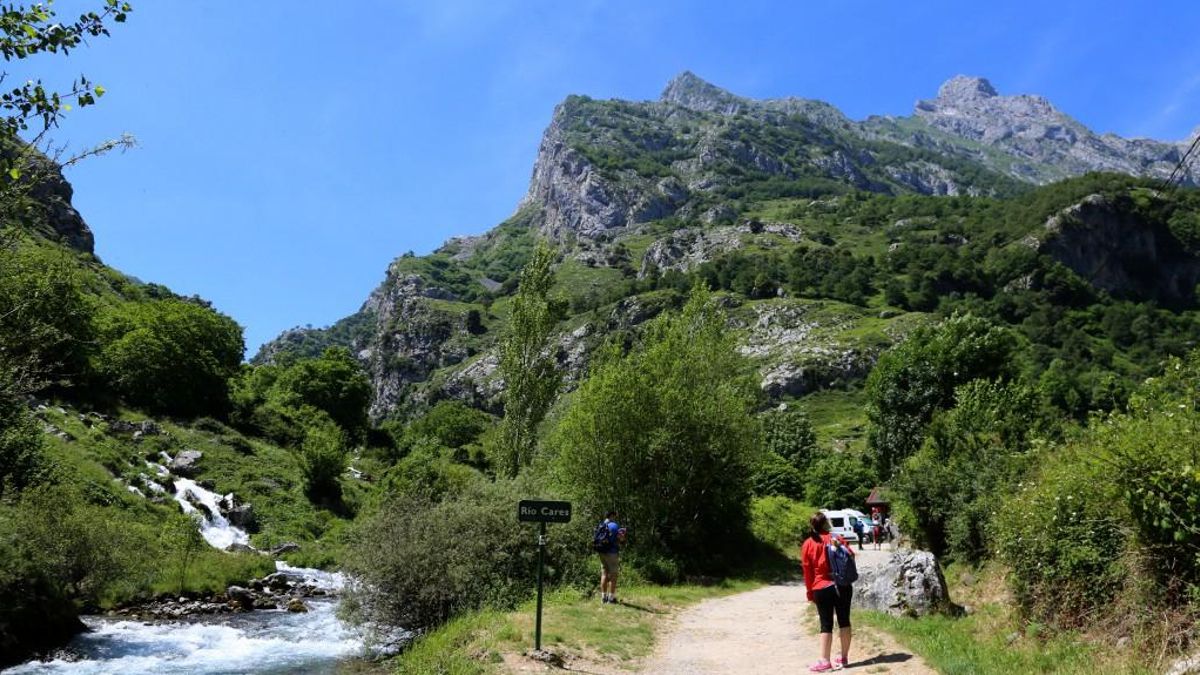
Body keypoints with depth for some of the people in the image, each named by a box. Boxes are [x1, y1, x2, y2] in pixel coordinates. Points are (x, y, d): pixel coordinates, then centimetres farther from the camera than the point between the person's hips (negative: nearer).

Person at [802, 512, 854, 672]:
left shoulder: (807, 544, -4)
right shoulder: (836, 539, -1)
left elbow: (807, 571, -1)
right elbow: (851, 556, 4)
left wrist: (810, 593, 7)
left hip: (821, 589, -2)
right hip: (843, 586, 2)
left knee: (826, 624, 2)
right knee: (844, 621, 12)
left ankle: (825, 661, 0)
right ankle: (844, 657, 19)